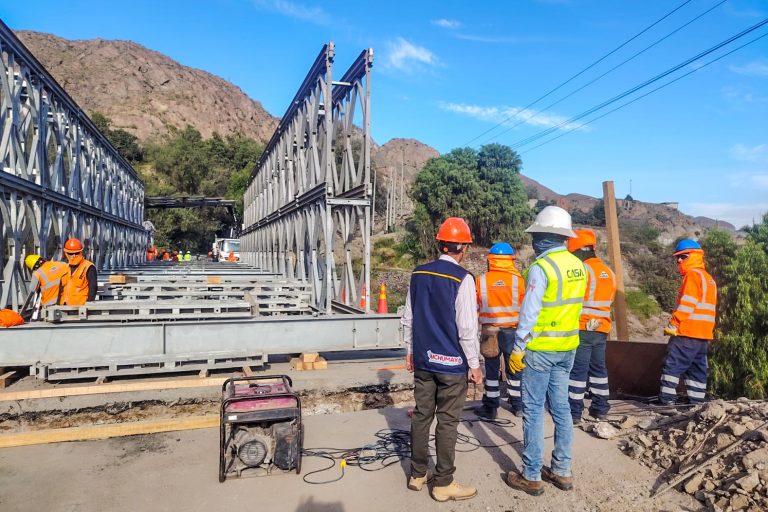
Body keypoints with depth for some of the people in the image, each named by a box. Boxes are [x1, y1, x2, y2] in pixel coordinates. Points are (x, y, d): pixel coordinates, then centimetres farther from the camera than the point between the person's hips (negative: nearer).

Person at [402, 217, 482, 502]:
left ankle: (417, 475, 26)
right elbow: (467, 328, -15)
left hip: (423, 360, 6)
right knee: (447, 422, 5)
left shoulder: (418, 274, 4)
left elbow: (408, 318, 10)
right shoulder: (462, 278, -15)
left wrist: (410, 351, 19)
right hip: (451, 362, -6)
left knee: (421, 416, 14)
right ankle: (443, 484, 17)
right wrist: (474, 364, -5)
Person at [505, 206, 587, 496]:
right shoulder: (578, 266, 5)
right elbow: (575, 307, 11)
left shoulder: (540, 267, -18)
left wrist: (517, 349, -13)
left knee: (534, 410, 2)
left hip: (540, 348, -7)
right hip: (568, 347, 7)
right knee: (561, 407, 15)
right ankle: (562, 471, 26)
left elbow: (529, 313, -19)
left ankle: (531, 476, 12)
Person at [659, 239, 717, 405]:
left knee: (672, 365, -8)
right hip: (704, 334, 10)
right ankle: (696, 402, 14)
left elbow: (687, 304, -17)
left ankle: (666, 400, -10)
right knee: (697, 368, 11)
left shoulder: (693, 275, -9)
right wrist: (709, 331, 23)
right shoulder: (708, 278, 21)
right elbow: (703, 307, 22)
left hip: (687, 332, -10)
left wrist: (673, 325, -13)